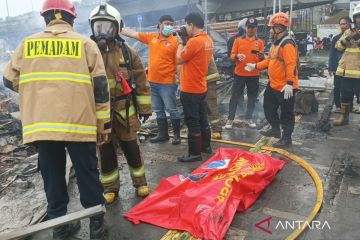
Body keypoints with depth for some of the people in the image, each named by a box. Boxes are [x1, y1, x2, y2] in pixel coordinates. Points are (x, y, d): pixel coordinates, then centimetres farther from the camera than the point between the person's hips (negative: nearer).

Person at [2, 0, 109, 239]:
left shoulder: (27, 44, 8)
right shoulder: (85, 43, 2)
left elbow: (10, 80, 16)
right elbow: (100, 87, -1)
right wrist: (104, 124, 4)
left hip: (40, 125, 2)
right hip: (79, 123, -2)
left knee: (53, 177, 15)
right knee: (87, 175, 11)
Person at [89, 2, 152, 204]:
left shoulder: (127, 52, -1)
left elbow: (141, 80, 3)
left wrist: (145, 107, 2)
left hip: (124, 111, -1)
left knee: (132, 149, 10)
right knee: (106, 152, 11)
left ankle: (140, 182, 30)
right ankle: (111, 187, 28)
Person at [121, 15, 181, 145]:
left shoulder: (174, 42, -8)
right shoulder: (151, 37, 6)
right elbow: (132, 33, 10)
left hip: (167, 83, -6)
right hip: (152, 81, 6)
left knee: (172, 109, 2)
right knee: (158, 110, 14)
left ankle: (177, 135, 16)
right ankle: (163, 134, 27)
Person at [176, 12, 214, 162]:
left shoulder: (194, 41, -20)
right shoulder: (208, 40, 8)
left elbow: (179, 59, -12)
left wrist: (180, 42, 0)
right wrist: (185, 42, 7)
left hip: (190, 89, -9)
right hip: (201, 87, 9)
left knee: (192, 122, 0)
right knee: (202, 119, 18)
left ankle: (195, 153, 8)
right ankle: (206, 146, 30)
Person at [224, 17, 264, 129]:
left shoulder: (260, 42, 7)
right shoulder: (238, 40, 3)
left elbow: (262, 60, 6)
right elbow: (232, 55, 0)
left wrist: (261, 56, -17)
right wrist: (237, 56, -21)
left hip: (254, 75, 2)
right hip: (239, 74, -2)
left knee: (252, 97, 9)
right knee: (235, 96, 2)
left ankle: (249, 118, 22)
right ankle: (230, 119, 9)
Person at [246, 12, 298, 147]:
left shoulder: (287, 44, -19)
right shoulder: (276, 43, 13)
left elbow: (291, 65, -26)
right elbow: (270, 60, 22)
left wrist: (289, 83, -31)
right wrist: (255, 66, 19)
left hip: (285, 87, -10)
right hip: (273, 85, 11)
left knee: (286, 113, 2)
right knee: (268, 107, 21)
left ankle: (287, 138, 15)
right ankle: (275, 129, 38)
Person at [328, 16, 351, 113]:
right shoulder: (336, 38, 4)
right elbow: (331, 54, 3)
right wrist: (331, 68, -3)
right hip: (338, 67, 0)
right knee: (337, 87, 3)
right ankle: (338, 106, 14)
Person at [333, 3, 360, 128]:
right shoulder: (348, 31, 12)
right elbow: (339, 47, 4)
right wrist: (347, 38, -11)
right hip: (347, 69, 4)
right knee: (345, 94, 11)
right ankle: (344, 116, 24)